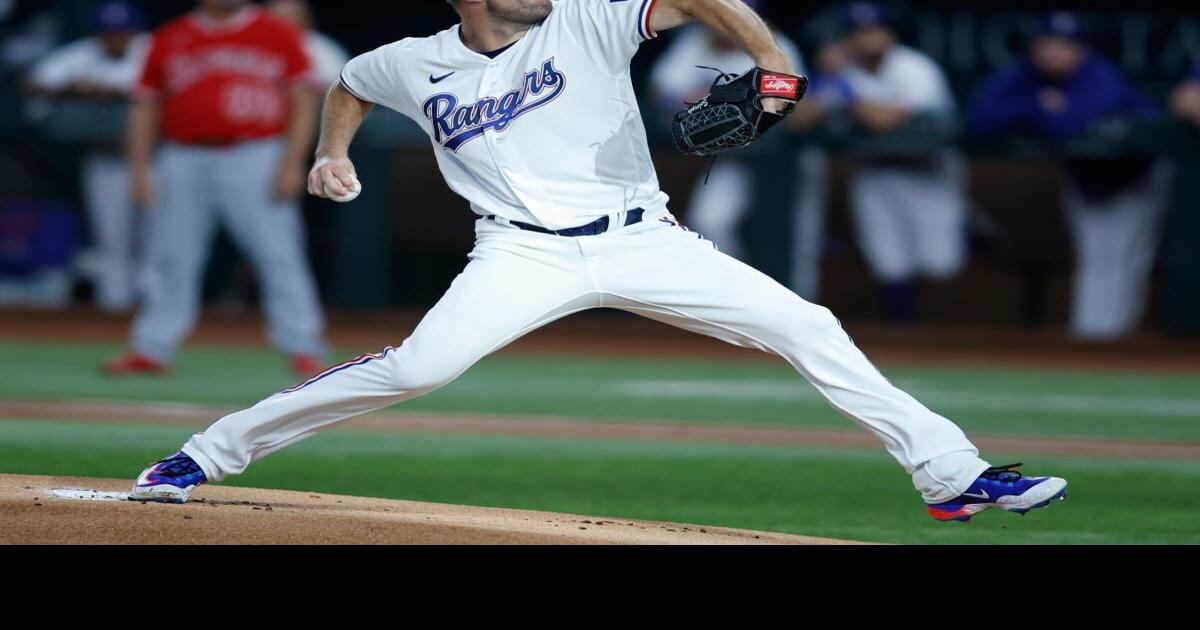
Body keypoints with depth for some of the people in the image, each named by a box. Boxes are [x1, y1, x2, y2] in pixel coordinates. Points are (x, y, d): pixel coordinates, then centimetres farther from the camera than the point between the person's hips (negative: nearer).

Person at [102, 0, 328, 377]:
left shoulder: (277, 35, 4)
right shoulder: (169, 40, 10)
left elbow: (304, 101, 2)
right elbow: (145, 108, 13)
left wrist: (292, 163, -8)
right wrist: (139, 171, 6)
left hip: (255, 161, -3)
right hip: (184, 162, 3)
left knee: (279, 256, -6)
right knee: (171, 258, 5)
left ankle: (303, 351, -2)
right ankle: (151, 351, 12)